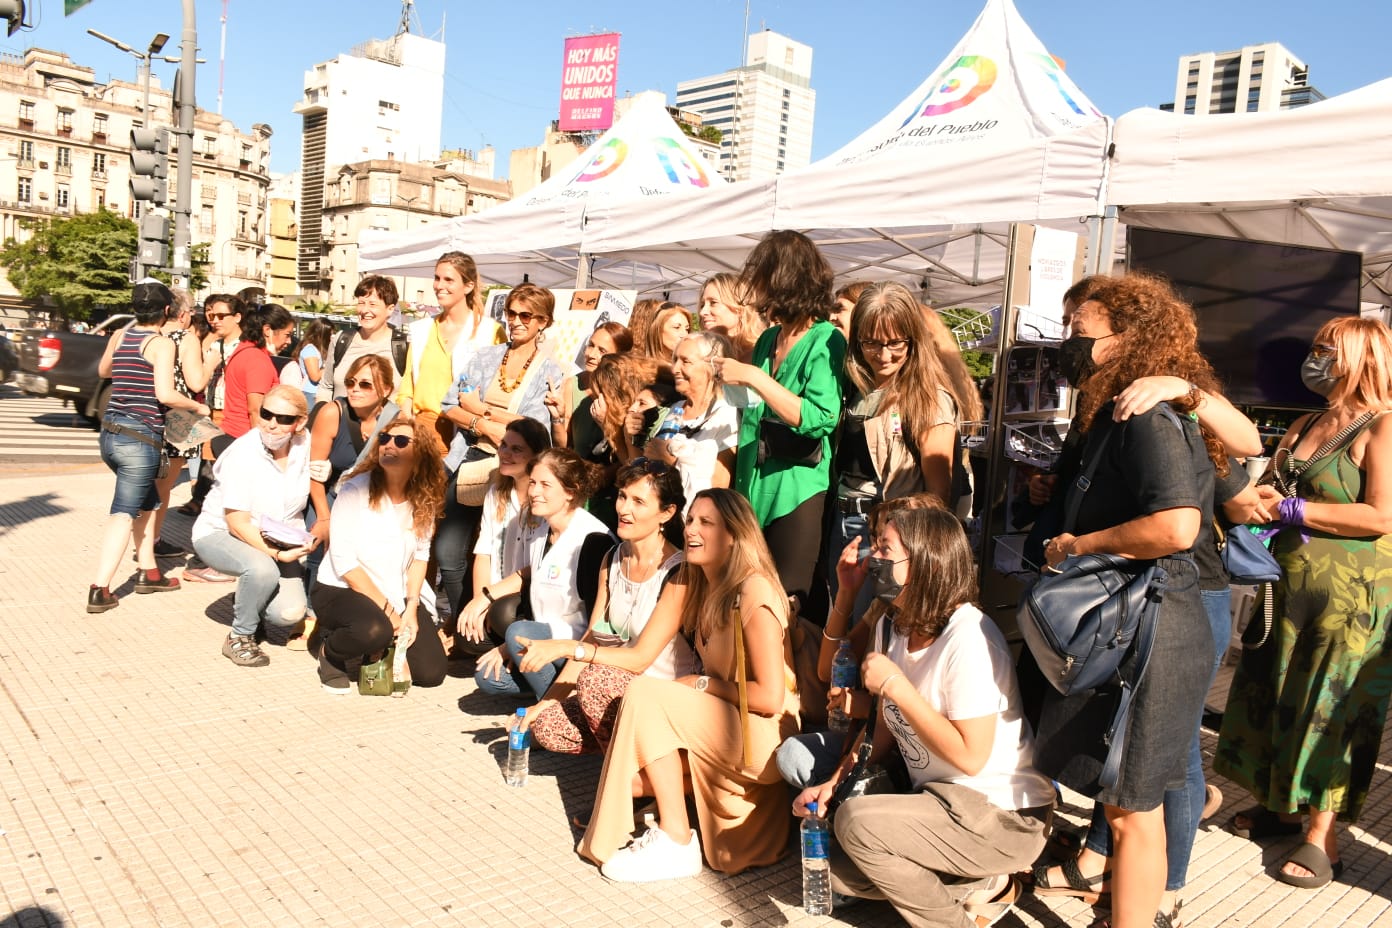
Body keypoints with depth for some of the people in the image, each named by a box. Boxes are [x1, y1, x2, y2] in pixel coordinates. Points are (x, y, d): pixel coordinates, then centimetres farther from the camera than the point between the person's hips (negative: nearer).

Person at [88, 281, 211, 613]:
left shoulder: (120, 335, 10)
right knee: (124, 514, -5)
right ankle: (99, 591, -9)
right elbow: (165, 395, -21)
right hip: (140, 438, -8)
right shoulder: (162, 343, -11)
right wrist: (199, 407, -5)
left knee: (147, 502, 21)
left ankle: (149, 573, 28)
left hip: (110, 433, 8)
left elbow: (102, 371, 30)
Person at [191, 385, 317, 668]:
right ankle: (239, 638, -10)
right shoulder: (242, 454, -22)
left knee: (290, 613, -17)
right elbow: (237, 523, -22)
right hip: (220, 533, -4)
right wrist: (277, 553, -34)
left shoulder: (305, 446, -11)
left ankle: (246, 603, 19)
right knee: (263, 569, -37)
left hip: (278, 542, 4)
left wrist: (309, 539, -15)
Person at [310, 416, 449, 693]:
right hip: (341, 590, -5)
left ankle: (384, 646, 22)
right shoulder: (356, 489, -16)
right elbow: (343, 561, -16)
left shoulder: (425, 500, -2)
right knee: (374, 630, -37)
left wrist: (411, 607, -8)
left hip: (399, 596, 5)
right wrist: (387, 610, -16)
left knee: (431, 672, -8)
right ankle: (330, 651, -2)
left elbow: (421, 554, 5)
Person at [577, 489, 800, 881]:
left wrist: (703, 683, -13)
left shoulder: (754, 593, -18)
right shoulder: (696, 584, 8)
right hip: (719, 726, 8)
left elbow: (770, 697, -22)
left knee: (643, 695, -19)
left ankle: (675, 843, -13)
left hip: (763, 737, -8)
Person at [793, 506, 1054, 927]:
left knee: (857, 821, -26)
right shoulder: (892, 626, 2)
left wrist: (895, 685, -25)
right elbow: (885, 727, 9)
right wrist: (834, 783, -4)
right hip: (938, 797, 9)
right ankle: (985, 885, 10)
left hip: (1004, 816, -9)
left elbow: (970, 756, -26)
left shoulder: (969, 639, -24)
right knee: (834, 869, 2)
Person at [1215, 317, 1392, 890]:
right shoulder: (1304, 427, 14)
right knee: (1274, 697, 12)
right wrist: (1257, 496, -8)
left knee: (1331, 708, 2)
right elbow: (1267, 487, 16)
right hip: (1289, 586, 7)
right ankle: (1281, 804, 28)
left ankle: (1322, 833, 15)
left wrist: (1291, 509, -17)